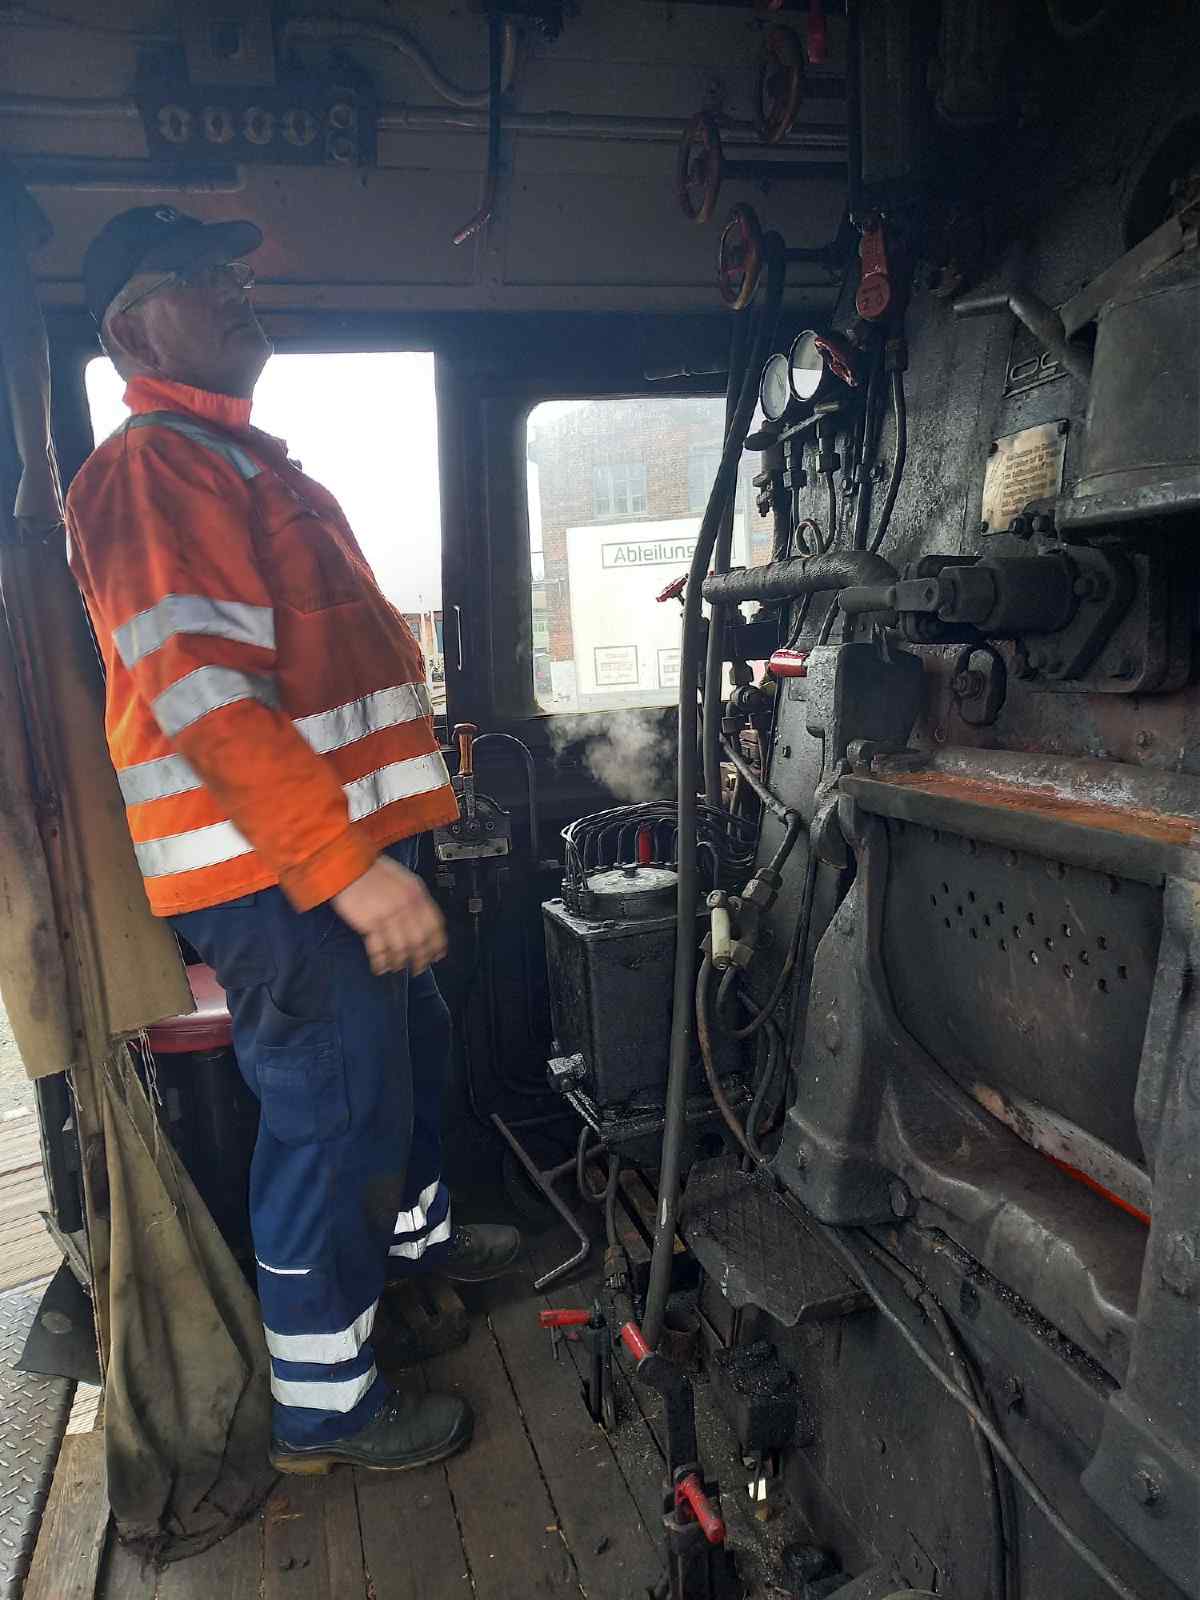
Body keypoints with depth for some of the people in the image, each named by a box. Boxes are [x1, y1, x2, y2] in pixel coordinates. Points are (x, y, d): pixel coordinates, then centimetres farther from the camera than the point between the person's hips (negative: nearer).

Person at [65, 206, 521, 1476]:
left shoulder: (244, 459, 22)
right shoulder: (153, 468, -12)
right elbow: (200, 695, -25)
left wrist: (375, 846, 25)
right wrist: (348, 867, -29)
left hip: (343, 845, 10)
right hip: (277, 876, -10)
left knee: (408, 1047, 24)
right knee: (332, 1112, 0)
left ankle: (417, 1231, 49)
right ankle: (322, 1407, 20)